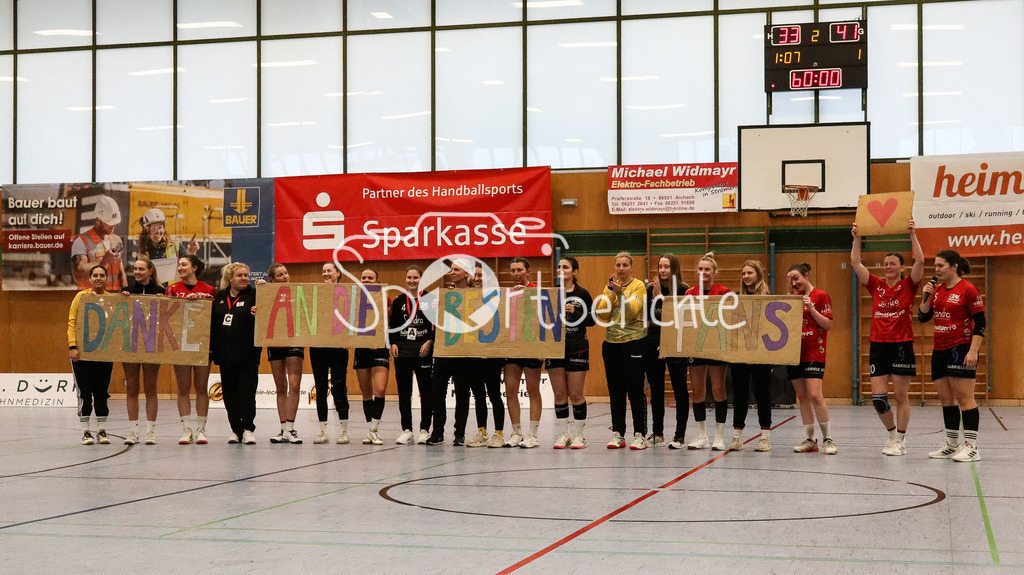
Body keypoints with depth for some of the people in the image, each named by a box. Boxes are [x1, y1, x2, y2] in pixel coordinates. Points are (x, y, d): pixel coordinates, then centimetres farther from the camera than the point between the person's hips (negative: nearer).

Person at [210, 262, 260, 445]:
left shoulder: (253, 295, 0)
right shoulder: (219, 297, 12)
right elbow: (213, 322, 17)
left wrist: (258, 315, -30)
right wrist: (211, 347, 13)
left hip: (247, 354, -4)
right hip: (225, 353, 4)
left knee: (247, 392, -5)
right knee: (229, 393, 8)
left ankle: (248, 429, 1)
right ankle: (235, 429, 17)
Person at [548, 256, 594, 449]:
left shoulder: (582, 294, 1)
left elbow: (592, 320, -1)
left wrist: (574, 312, -14)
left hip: (577, 348, -3)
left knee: (576, 395, -1)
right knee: (559, 395, 4)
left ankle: (578, 434, 8)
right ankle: (563, 434, 13)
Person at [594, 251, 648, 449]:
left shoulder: (638, 286, -2)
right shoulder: (610, 287, 12)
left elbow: (631, 312, -14)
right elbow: (603, 316, 2)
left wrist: (620, 292, -24)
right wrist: (611, 291, -7)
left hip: (633, 342, -5)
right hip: (611, 343, 5)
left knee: (635, 389, -5)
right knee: (615, 390, 7)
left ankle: (640, 435, 0)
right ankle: (617, 434, 13)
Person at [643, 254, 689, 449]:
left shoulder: (683, 290, -4)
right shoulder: (652, 289, 8)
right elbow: (648, 316, 0)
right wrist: (655, 296, -9)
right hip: (653, 342, 5)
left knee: (680, 389, -1)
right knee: (656, 390, 11)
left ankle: (680, 435, 4)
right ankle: (657, 433, 19)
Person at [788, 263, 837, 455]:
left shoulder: (820, 296, -3)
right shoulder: (793, 298, 14)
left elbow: (828, 325, -8)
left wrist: (811, 308, -16)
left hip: (814, 353, -6)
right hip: (794, 352, 6)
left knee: (815, 395, -14)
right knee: (802, 397, 6)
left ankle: (828, 439, -5)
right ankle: (810, 440, 11)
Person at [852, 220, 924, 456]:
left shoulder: (908, 286, 2)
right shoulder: (875, 286, 9)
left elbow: (919, 261, -11)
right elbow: (856, 263, 4)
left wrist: (913, 235, -15)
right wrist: (856, 239, -4)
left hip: (902, 346, -3)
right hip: (878, 346, 3)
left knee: (900, 395, 1)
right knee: (878, 397, -1)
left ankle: (900, 441, 10)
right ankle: (892, 433, 21)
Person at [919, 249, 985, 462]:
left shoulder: (967, 289, -9)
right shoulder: (937, 289, 11)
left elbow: (980, 323, -11)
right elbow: (923, 316, 12)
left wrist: (973, 351, -18)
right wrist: (927, 297, -4)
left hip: (961, 349, -8)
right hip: (940, 350, 8)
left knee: (964, 397, -8)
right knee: (946, 398, 10)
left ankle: (971, 447, -6)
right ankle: (951, 446, 18)